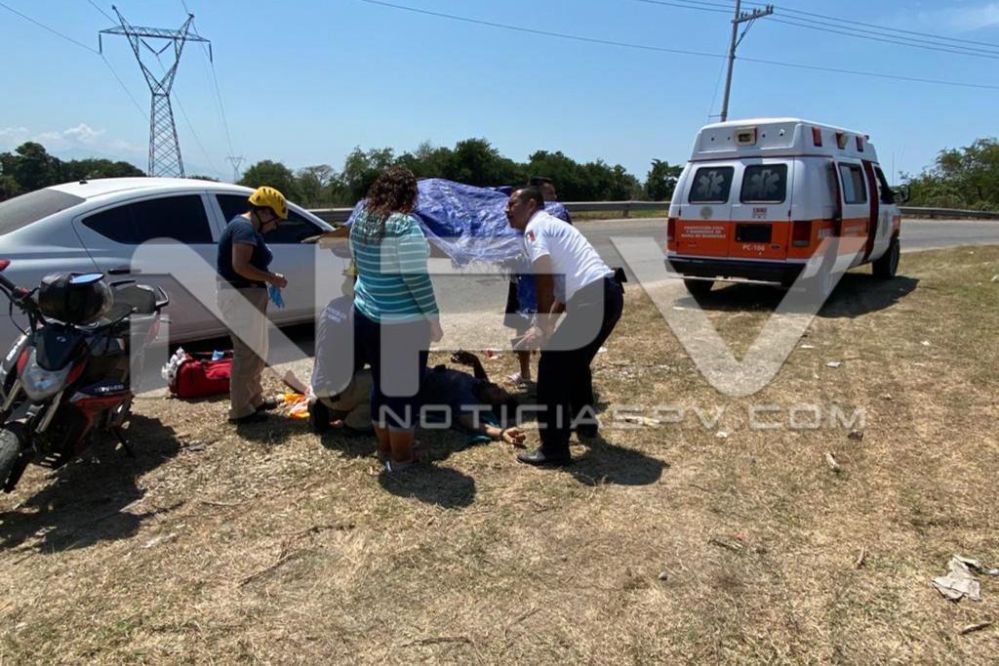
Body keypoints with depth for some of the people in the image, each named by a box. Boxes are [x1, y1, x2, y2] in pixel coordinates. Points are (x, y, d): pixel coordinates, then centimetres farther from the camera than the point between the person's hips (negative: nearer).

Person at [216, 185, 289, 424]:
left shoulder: (245, 226, 16)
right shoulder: (245, 228, -17)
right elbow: (240, 266, -27)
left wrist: (269, 277, 6)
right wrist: (272, 278, -18)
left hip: (246, 295, 11)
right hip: (240, 296, -11)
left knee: (256, 352, 18)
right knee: (247, 354, -4)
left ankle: (254, 399, 29)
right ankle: (241, 410, 4)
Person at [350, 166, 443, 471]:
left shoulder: (360, 220, 6)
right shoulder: (405, 225, -18)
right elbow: (416, 278, -19)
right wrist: (434, 318, -12)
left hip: (366, 316, 8)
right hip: (403, 323, -7)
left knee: (381, 384, 18)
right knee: (404, 389, 6)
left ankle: (384, 448, 31)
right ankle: (400, 456, 17)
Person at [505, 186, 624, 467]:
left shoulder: (535, 227, -1)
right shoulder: (553, 225, 28)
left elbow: (545, 280, -14)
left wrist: (543, 329, -10)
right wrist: (547, 325, 24)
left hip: (592, 299, -10)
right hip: (609, 293, 10)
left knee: (552, 366, -3)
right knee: (575, 361, 27)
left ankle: (554, 448, 0)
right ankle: (584, 422, 43)